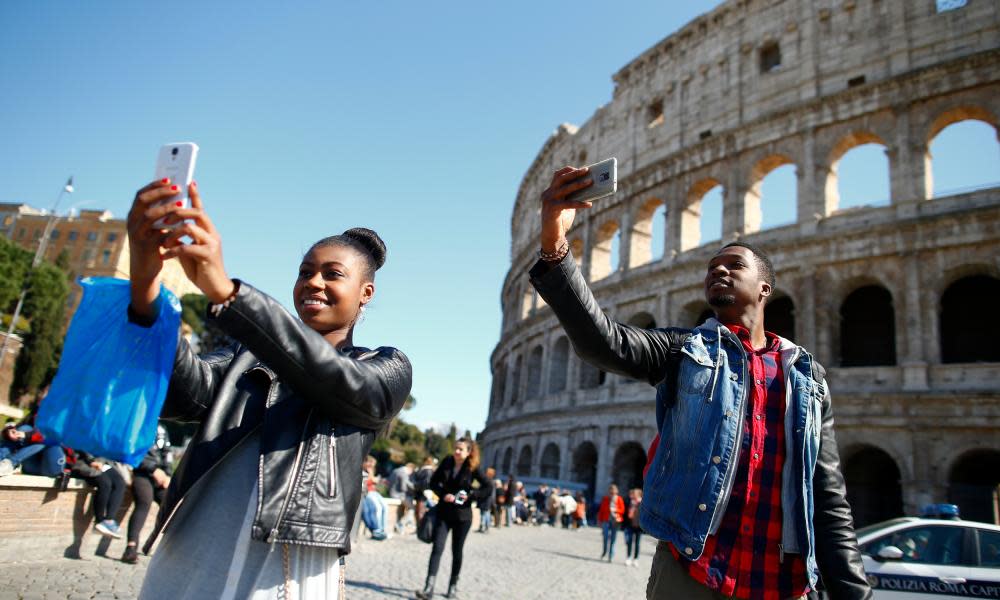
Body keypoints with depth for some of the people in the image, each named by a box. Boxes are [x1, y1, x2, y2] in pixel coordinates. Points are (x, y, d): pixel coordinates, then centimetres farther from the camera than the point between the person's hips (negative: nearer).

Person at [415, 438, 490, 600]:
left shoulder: (472, 469, -8)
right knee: (437, 548, -9)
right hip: (443, 513, 1)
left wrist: (470, 495, -13)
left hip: (462, 515, -1)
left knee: (457, 552, 10)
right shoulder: (446, 462, -2)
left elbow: (488, 487, -5)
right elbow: (434, 482, 5)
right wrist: (443, 494, -11)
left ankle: (453, 586, 25)